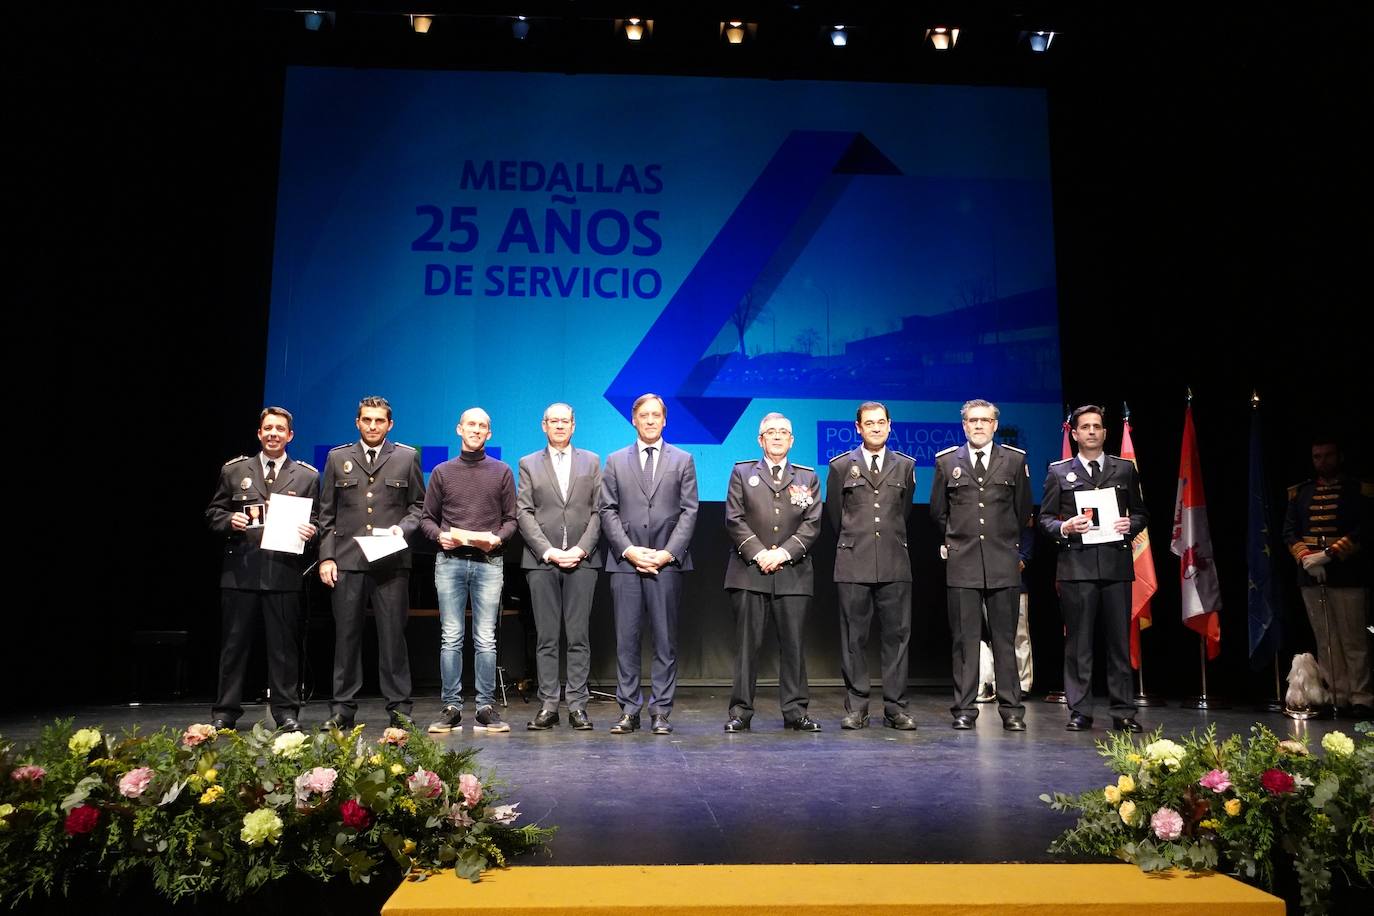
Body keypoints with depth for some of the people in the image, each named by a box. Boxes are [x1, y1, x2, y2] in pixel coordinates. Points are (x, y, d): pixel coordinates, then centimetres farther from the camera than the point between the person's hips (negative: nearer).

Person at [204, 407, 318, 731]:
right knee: (234, 643, 5)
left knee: (284, 644, 3)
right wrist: (229, 521, -8)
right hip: (240, 570, 1)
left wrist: (309, 532, -10)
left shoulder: (307, 476, 10)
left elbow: (315, 520, 12)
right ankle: (225, 711, 15)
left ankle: (285, 711, 12)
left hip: (285, 571, 0)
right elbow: (213, 513, 13)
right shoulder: (234, 470, 11)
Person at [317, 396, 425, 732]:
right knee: (346, 635, 5)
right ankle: (342, 709, 13)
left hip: (391, 562, -1)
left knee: (393, 635, 0)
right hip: (347, 561, 1)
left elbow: (418, 505, 11)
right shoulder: (338, 458, 12)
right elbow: (326, 513, 10)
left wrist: (402, 527, -8)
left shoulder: (407, 457, 9)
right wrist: (326, 557, 2)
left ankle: (399, 708, 7)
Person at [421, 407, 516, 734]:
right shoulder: (442, 472, 12)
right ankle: (451, 707, 7)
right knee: (451, 638, 1)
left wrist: (497, 538, -10)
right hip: (449, 561, 1)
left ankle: (486, 707, 5)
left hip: (489, 562, 0)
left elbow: (510, 519, 9)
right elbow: (427, 517, 12)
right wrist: (440, 535, -8)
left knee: (486, 640, -1)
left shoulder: (502, 472, 10)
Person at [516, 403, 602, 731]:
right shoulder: (529, 464, 11)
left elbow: (598, 511, 6)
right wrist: (548, 552, -9)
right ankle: (548, 706, 7)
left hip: (582, 560, 0)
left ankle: (577, 705, 5)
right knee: (546, 638, 2)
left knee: (579, 636, 1)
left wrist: (581, 549, -7)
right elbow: (523, 513, 3)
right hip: (542, 560, 0)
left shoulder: (591, 461, 12)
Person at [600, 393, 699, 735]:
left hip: (667, 563, -1)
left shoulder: (683, 461, 11)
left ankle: (661, 711, 8)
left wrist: (667, 553, -8)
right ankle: (628, 710, 9)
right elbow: (608, 511, 6)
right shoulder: (615, 461, 13)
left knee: (665, 640, 2)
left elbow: (689, 511, 3)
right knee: (626, 639, 2)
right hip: (625, 562, 1)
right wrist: (629, 550, -8)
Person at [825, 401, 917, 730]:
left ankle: (895, 707, 10)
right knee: (853, 638, 2)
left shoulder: (905, 465, 10)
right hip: (853, 565, -1)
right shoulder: (841, 466, 6)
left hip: (894, 564, 1)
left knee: (897, 635, 2)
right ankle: (856, 707, 10)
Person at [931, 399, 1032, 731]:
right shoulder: (947, 462, 7)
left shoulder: (1015, 460, 6)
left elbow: (1023, 509, 15)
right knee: (964, 639, 2)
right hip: (961, 564, 0)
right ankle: (964, 709, 8)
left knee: (1005, 639, 3)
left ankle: (1011, 710, 9)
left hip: (1003, 563, 0)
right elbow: (938, 512, 17)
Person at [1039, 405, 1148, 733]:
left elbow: (1140, 513, 17)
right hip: (1076, 566, -1)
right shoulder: (1058, 472, 9)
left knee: (1119, 641, 3)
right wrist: (1064, 527, -12)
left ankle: (1123, 712, 11)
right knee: (1078, 643, 1)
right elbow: (1045, 518, 8)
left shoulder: (1125, 469, 14)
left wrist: (1130, 525, -4)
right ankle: (1080, 712, 7)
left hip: (1116, 565, 2)